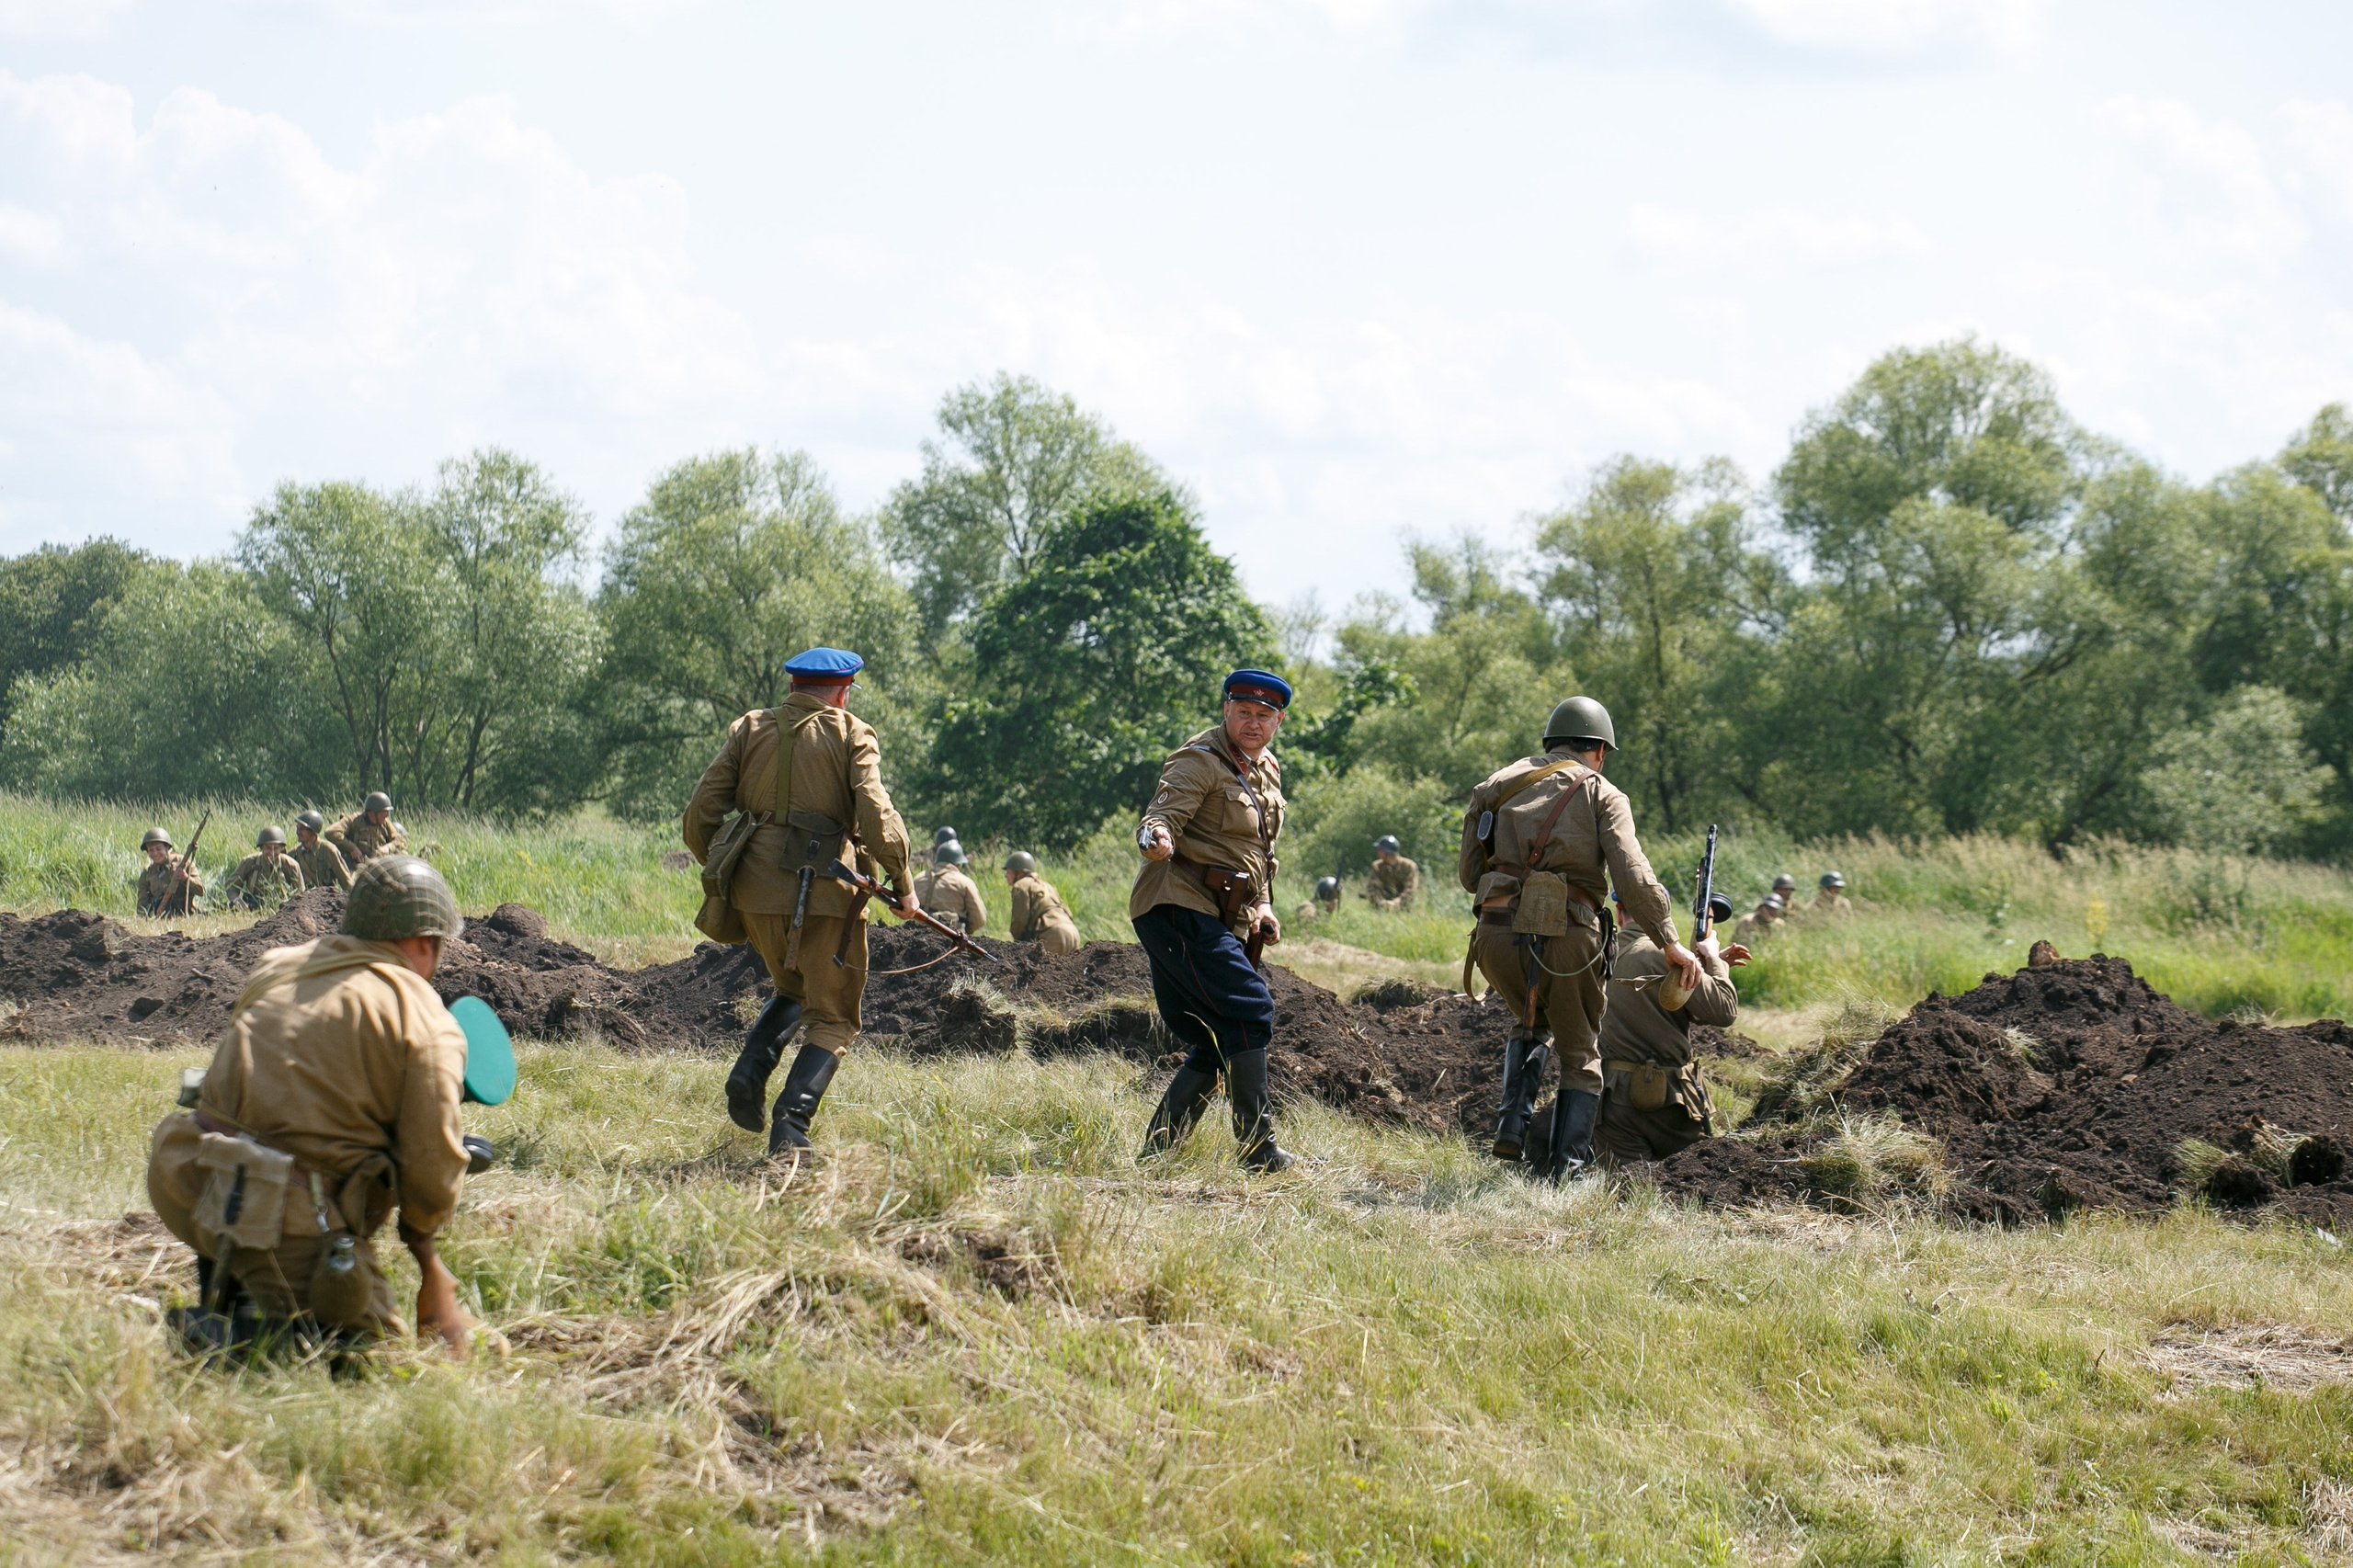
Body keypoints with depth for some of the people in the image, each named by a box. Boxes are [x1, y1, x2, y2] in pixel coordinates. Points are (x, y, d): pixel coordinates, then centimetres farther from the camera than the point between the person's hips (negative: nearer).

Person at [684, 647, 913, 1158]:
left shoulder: (749, 729, 10)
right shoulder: (851, 735, 0)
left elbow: (700, 816, 6)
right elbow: (877, 817, -12)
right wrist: (902, 885, 0)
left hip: (757, 891, 4)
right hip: (826, 893, -4)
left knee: (793, 991, 28)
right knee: (831, 1018, 8)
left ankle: (751, 1069, 4)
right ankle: (789, 1129, -9)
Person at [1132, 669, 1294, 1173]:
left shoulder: (1267, 772, 17)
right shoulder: (1201, 761, -9)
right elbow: (1161, 815, -23)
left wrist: (1262, 906, 14)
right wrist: (1156, 838, -46)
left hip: (1221, 923, 10)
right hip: (1178, 909, -10)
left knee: (1219, 1044, 8)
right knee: (1249, 1012, -17)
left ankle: (1155, 1151, 12)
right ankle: (1259, 1151, -15)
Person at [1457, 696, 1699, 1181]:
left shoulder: (1497, 785, 18)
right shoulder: (1600, 793, 7)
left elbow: (1468, 875, 16)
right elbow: (1633, 876, -7)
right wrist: (1669, 941, -6)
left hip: (1497, 934, 3)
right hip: (1563, 936, -3)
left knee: (1530, 1024, 32)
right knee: (1580, 1055, 14)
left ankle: (1513, 1125, 13)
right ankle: (1566, 1167, 3)